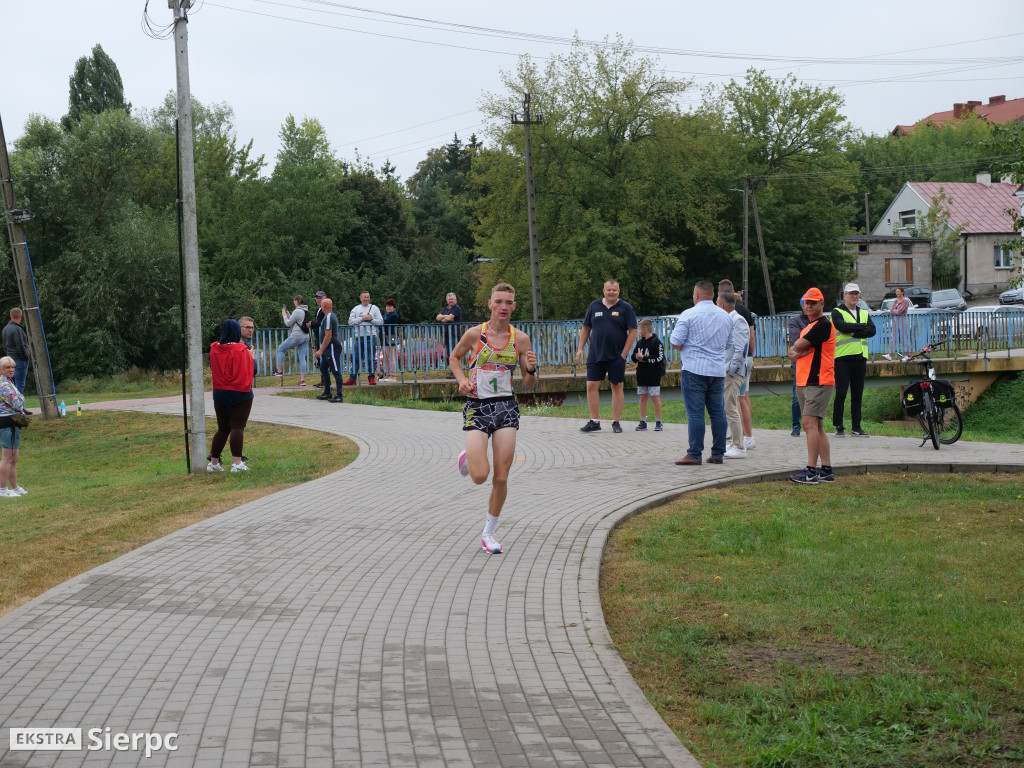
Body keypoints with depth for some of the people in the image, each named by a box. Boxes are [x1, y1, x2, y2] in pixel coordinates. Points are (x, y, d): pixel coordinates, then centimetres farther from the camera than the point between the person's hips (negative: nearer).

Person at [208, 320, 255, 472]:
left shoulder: (214, 350, 1)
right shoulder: (242, 351, -14)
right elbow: (249, 372, -10)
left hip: (219, 393, 5)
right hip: (240, 394, -5)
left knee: (222, 428, 15)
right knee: (237, 427, -6)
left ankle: (213, 462, 18)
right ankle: (237, 463, -14)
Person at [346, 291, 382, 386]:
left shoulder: (374, 308, 10)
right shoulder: (355, 309, 11)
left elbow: (381, 322, 4)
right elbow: (350, 321, -1)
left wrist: (371, 319, -9)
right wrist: (362, 318, -10)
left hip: (371, 336, -1)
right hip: (358, 336, 1)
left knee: (371, 358, -1)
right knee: (356, 358, 1)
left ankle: (371, 377, 7)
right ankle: (352, 379, 4)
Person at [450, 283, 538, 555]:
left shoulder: (520, 339, 1)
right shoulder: (475, 334, -5)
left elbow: (528, 384, 7)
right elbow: (454, 356, 14)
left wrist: (531, 370, -15)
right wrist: (461, 380, -3)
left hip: (506, 407, 2)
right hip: (477, 407, -2)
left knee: (501, 478, -1)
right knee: (480, 476, -13)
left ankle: (489, 533, 17)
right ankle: (468, 458, 25)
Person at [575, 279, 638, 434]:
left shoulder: (625, 308, 0)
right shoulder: (594, 306, 8)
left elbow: (632, 332, -2)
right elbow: (586, 328, 14)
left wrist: (624, 353, -8)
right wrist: (580, 348, 6)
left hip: (616, 356, -2)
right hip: (595, 356, 2)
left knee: (617, 387, 4)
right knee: (591, 386, -2)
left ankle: (616, 422, 10)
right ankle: (594, 421, 6)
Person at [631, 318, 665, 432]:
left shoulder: (656, 342, -10)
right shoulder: (639, 342, 12)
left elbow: (659, 359, -15)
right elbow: (634, 355, 19)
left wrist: (644, 358, -16)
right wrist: (637, 357, -5)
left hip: (653, 375, -7)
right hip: (642, 375, 7)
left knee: (655, 397, -3)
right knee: (643, 397, 8)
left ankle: (658, 422, 4)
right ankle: (643, 422, 12)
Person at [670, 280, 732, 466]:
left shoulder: (689, 315, -8)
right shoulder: (725, 316, 11)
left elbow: (675, 342, -8)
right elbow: (729, 343, 19)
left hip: (694, 369, -5)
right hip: (718, 370, 5)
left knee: (695, 413, -4)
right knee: (718, 412, 9)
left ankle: (694, 454, -4)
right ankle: (718, 454, 12)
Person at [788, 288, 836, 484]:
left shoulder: (823, 325, -10)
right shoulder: (808, 326, 23)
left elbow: (798, 346, -15)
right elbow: (793, 353, 15)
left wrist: (798, 347, 6)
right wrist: (798, 352, -6)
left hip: (818, 382, -10)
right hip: (804, 382, 10)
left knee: (810, 423, -15)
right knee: (816, 426, 9)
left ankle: (811, 471, -18)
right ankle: (827, 471, 12)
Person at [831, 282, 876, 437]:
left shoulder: (864, 314, 18)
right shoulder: (837, 312, 4)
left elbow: (872, 331, 1)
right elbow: (843, 326, -17)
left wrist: (854, 332, -11)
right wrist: (862, 327, -8)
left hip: (860, 358, 5)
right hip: (842, 358, -4)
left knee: (857, 395, 6)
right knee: (841, 394, -6)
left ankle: (856, 427, 11)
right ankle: (838, 427, 1)